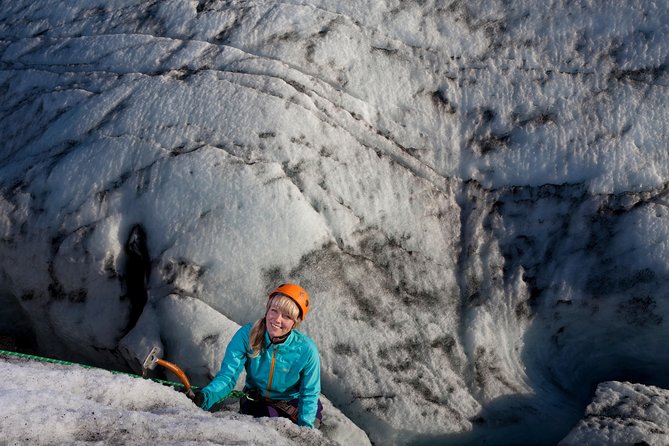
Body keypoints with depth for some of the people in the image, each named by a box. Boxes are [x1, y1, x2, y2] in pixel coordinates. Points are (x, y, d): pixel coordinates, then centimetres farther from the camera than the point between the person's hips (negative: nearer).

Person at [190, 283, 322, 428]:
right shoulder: (246, 335, -22)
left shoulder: (306, 350, -24)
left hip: (293, 404, 0)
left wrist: (305, 427, -24)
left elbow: (309, 394, -11)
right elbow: (227, 376, -24)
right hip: (256, 402, 0)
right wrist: (205, 396, -43)